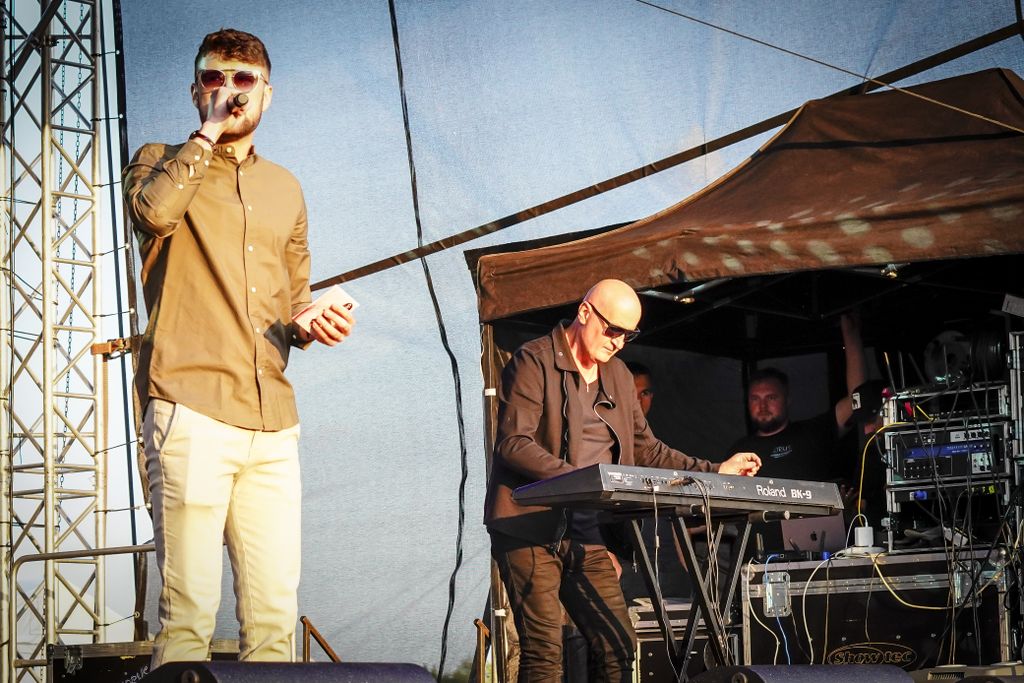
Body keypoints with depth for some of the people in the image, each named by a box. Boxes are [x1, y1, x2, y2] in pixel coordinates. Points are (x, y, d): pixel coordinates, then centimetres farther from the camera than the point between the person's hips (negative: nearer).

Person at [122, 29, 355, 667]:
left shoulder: (285, 190, 25)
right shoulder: (160, 161, 13)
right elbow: (154, 210, -12)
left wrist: (314, 326, 8)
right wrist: (207, 133, -2)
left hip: (272, 423, 4)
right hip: (191, 409, -4)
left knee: (275, 615, -1)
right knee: (188, 614, -9)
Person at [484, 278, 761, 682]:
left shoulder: (618, 376, 17)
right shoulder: (534, 362, -6)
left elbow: (645, 449, 22)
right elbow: (513, 442, -15)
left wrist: (714, 471, 14)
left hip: (586, 532, 7)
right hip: (528, 528, -7)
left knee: (619, 646, 0)